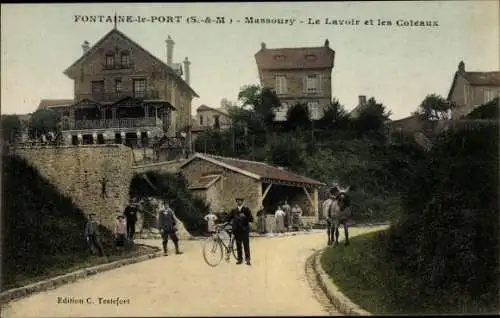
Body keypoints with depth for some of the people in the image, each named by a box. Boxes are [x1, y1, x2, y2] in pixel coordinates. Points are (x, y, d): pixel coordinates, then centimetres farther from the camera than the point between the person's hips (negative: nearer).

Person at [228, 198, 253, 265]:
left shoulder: (246, 210, 2)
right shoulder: (233, 210, 11)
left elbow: (251, 219, -3)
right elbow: (230, 218, 18)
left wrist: (245, 217, -18)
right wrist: (231, 221, -3)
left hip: (244, 230, -3)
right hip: (237, 230, 3)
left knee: (246, 245, -4)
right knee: (238, 245, 5)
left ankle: (247, 259, 1)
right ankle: (240, 259, 12)